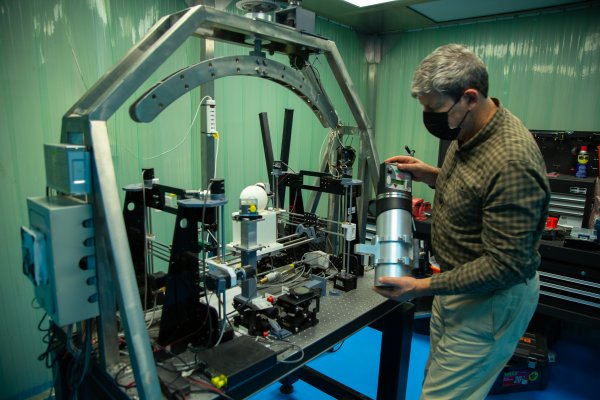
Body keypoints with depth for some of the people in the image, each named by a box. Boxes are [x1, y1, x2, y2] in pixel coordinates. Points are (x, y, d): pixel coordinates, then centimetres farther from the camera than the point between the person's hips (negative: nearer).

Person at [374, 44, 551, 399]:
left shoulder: (511, 162, -29)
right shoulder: (469, 132, 0)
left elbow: (504, 265, -26)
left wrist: (422, 287, -24)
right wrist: (432, 175, 1)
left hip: (490, 298, -9)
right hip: (458, 280, 9)